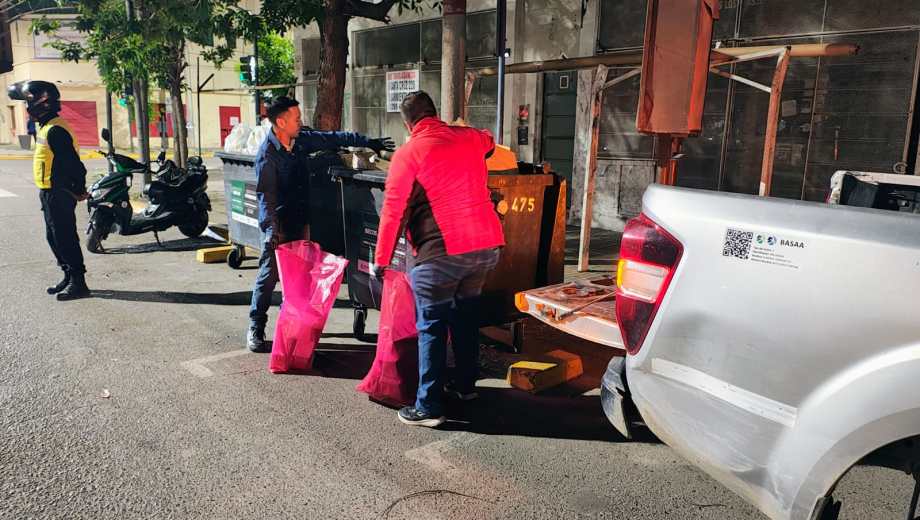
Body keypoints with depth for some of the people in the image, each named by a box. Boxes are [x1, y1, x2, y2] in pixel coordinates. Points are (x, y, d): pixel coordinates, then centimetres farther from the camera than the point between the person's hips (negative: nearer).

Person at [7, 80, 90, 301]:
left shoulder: (55, 130, -19)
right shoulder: (47, 127, 16)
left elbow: (73, 162, -23)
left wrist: (79, 189, -18)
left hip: (59, 195, -11)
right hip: (50, 193, 11)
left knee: (65, 238, -7)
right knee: (54, 238, 16)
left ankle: (79, 283, -3)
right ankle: (69, 277, 25)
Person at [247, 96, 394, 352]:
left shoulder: (302, 140, 3)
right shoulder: (266, 154, -14)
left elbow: (334, 139, 12)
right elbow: (266, 195, -18)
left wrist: (370, 143, 12)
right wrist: (271, 228, -26)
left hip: (300, 221, 6)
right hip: (279, 225, -6)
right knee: (269, 274, -4)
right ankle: (255, 328, 6)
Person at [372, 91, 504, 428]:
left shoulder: (408, 153, -4)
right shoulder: (470, 138, 12)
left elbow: (393, 211, -6)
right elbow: (488, 140, 38)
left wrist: (381, 260, 2)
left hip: (441, 251, -6)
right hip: (488, 244, 6)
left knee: (431, 327, 4)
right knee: (465, 314, 22)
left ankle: (429, 407, 7)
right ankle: (466, 385, 34)